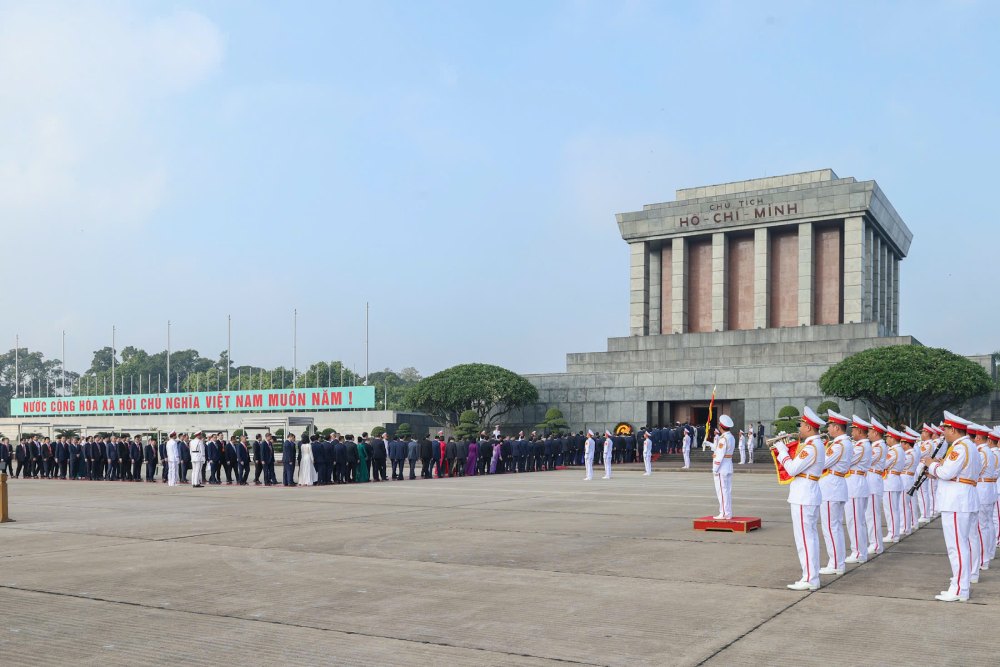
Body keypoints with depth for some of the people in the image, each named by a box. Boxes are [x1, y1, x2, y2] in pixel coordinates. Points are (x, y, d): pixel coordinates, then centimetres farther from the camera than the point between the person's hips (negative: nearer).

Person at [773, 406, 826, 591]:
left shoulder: (811, 447, -19)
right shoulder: (817, 444, 14)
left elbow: (792, 469, -20)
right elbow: (799, 463, 14)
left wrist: (782, 450, -8)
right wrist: (784, 449, 8)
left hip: (803, 497, -11)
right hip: (810, 494, 11)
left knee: (804, 536, -7)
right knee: (810, 535, 13)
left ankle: (809, 579, -5)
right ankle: (812, 575, 19)